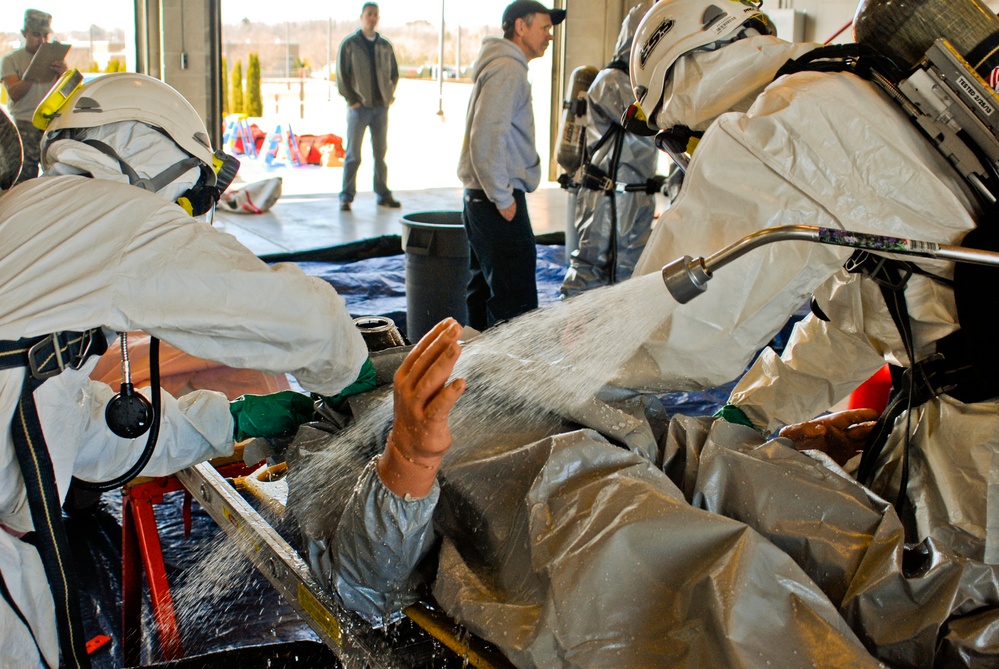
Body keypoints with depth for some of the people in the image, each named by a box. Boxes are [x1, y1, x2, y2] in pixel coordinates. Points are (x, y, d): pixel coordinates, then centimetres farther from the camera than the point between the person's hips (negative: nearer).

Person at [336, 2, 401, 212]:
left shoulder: (385, 45, 11)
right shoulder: (349, 44, -1)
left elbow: (394, 73, 19)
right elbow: (341, 75, -3)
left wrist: (390, 95, 7)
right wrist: (351, 99, -9)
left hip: (381, 107, 4)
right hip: (359, 107, -4)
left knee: (381, 152, 8)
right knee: (353, 154, -1)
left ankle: (383, 194, 15)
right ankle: (346, 196, 4)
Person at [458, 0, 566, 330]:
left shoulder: (504, 67, 20)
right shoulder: (507, 69, -12)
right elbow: (486, 137, -22)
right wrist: (503, 199, -19)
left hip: (484, 200, 11)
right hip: (498, 202, -11)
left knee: (483, 294, 16)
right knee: (516, 302, -11)